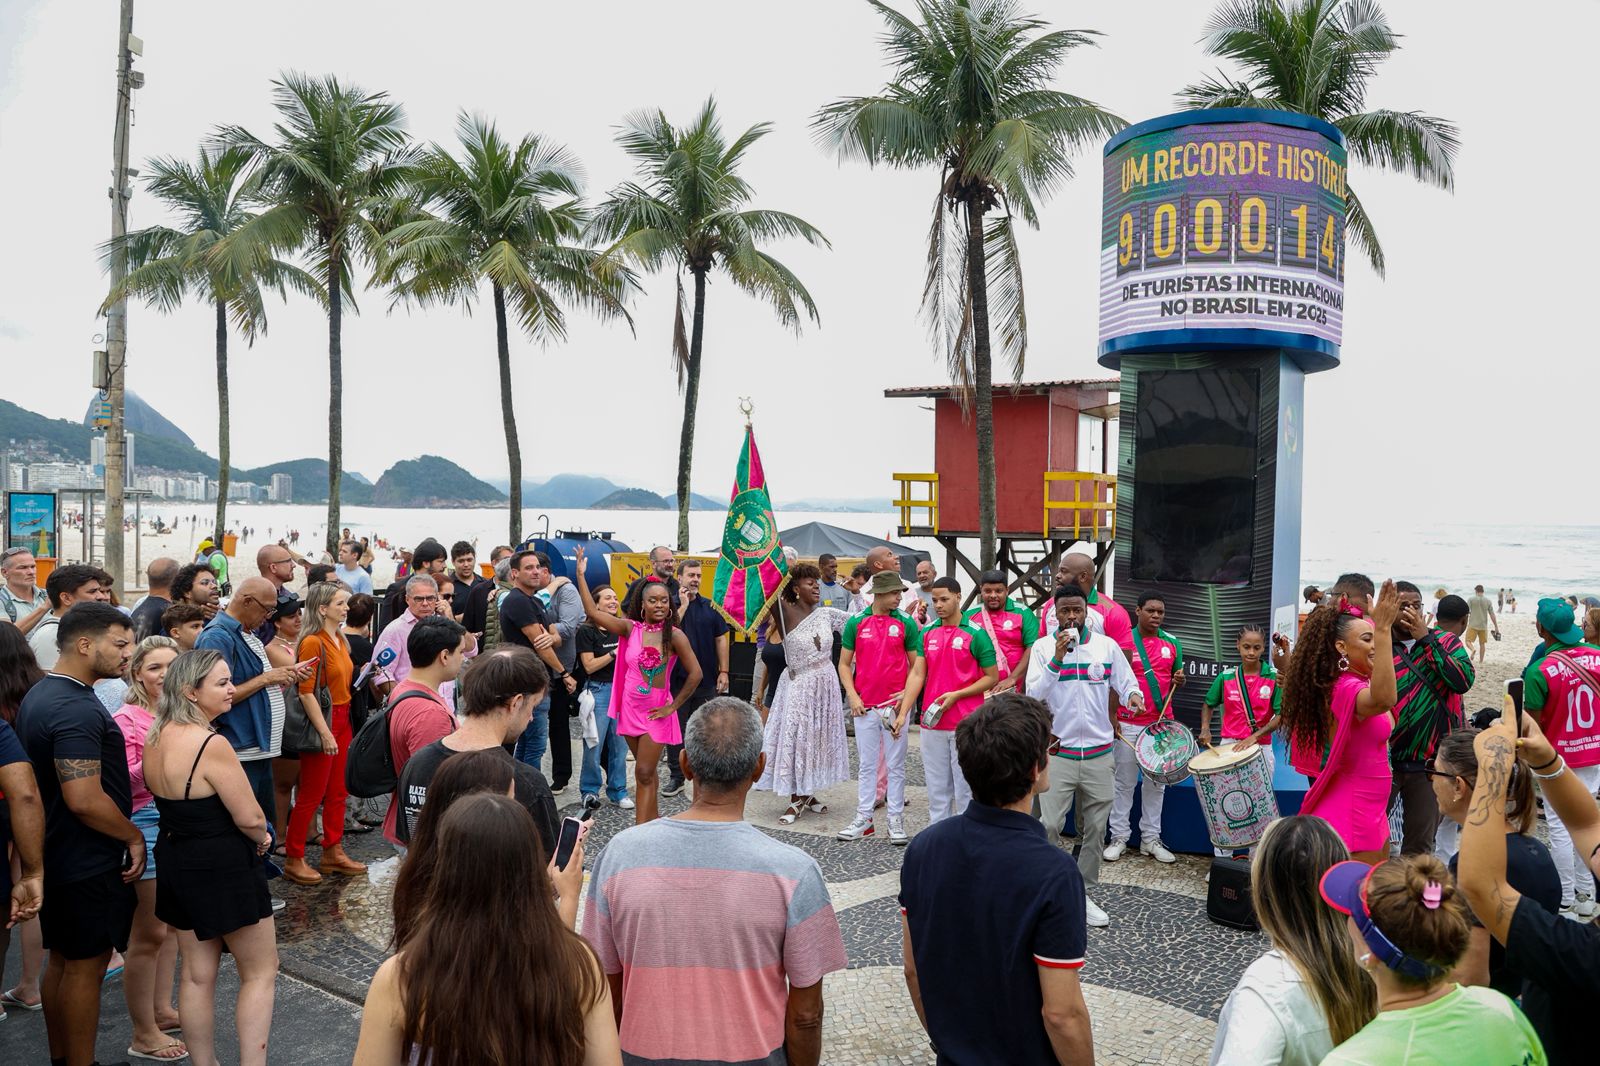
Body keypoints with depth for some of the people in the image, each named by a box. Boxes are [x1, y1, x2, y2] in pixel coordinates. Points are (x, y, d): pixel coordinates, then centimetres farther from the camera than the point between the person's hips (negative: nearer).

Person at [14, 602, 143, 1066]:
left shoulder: (38, 695, 8)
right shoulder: (77, 709, -25)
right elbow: (84, 799, -29)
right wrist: (133, 837, -15)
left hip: (56, 855, 10)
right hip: (89, 862, -10)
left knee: (62, 959, 19)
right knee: (86, 966, 2)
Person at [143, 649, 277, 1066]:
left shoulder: (157, 737, 1)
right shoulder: (210, 745, -25)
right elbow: (250, 819, -21)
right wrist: (263, 839, -2)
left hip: (176, 860, 8)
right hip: (225, 869, -8)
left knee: (197, 974, 17)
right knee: (261, 973, 7)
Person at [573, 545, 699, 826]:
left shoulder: (674, 635, -14)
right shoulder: (630, 628, -3)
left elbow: (695, 673, -13)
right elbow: (593, 612, -7)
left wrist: (673, 706, -9)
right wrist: (580, 574, -10)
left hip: (656, 711, -4)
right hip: (630, 708, 4)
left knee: (644, 773, -5)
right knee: (645, 771, 16)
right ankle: (654, 819, 30)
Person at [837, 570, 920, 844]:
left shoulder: (906, 623, 0)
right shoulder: (856, 623, 2)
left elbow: (916, 665, 4)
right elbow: (844, 664, 7)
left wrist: (906, 694, -8)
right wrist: (852, 696, -4)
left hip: (896, 706, -1)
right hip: (864, 706, 1)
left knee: (896, 765, 6)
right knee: (866, 764, 10)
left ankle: (896, 820, 14)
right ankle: (864, 818, 18)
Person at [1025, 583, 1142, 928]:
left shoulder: (1108, 646, 3)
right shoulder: (1042, 647, -1)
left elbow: (1127, 685, 7)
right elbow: (1033, 695, -10)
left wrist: (1133, 695, -17)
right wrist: (1056, 658, -20)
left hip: (1099, 752, 2)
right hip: (1058, 752, -2)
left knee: (1095, 828, 8)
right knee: (1049, 825, -7)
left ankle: (1083, 893, 21)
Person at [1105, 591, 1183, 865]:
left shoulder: (1173, 643, 6)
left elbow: (1175, 683, 16)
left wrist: (1179, 681, -8)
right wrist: (1111, 718, -11)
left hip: (1161, 724, 4)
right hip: (1128, 724, -3)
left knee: (1156, 783, 9)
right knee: (1124, 782, 4)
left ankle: (1150, 839, 18)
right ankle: (1119, 837, 12)